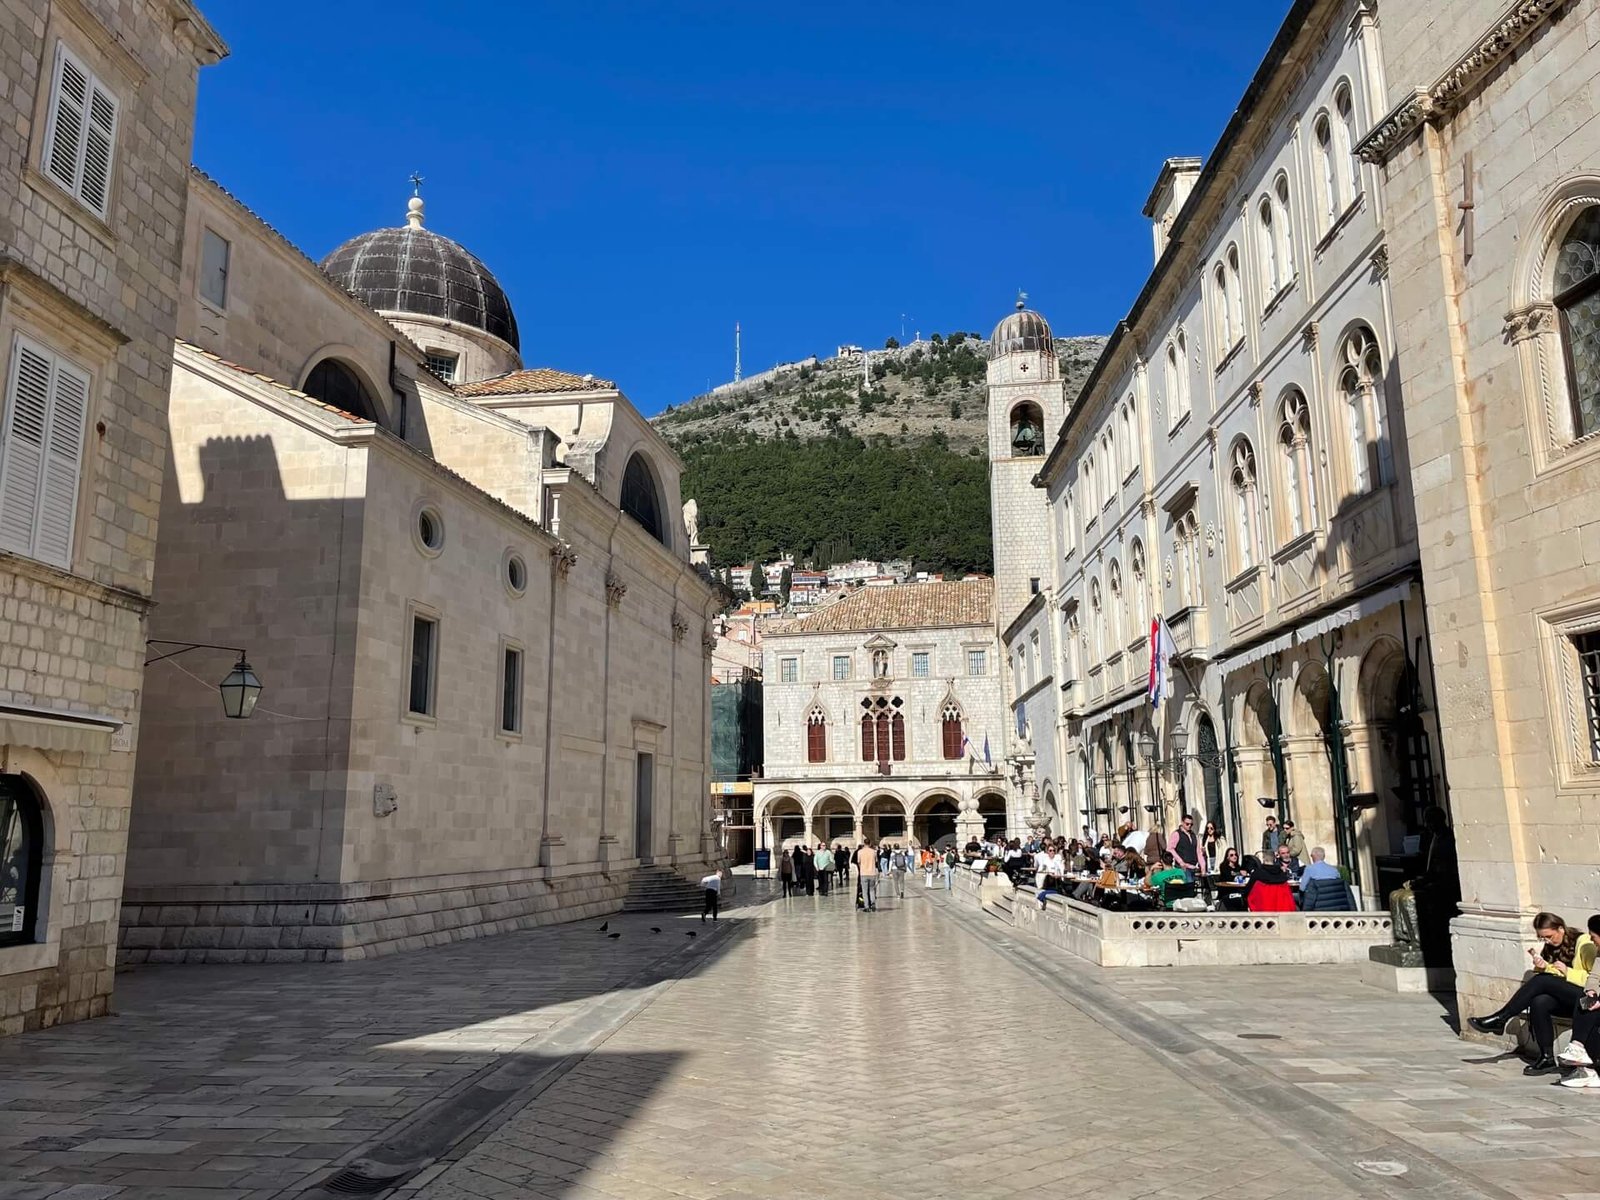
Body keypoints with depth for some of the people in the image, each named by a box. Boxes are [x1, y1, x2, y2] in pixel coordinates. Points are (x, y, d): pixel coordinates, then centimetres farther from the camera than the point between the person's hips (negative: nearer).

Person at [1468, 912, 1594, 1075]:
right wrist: (1543, 966, -6)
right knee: (1539, 1003, -28)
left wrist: (1567, 972, -22)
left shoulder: (1584, 942, -7)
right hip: (1564, 1000, 6)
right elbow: (1548, 976, 15)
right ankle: (1547, 1058, -22)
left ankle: (1499, 1019, -23)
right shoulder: (1550, 946, 15)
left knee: (1542, 981, -29)